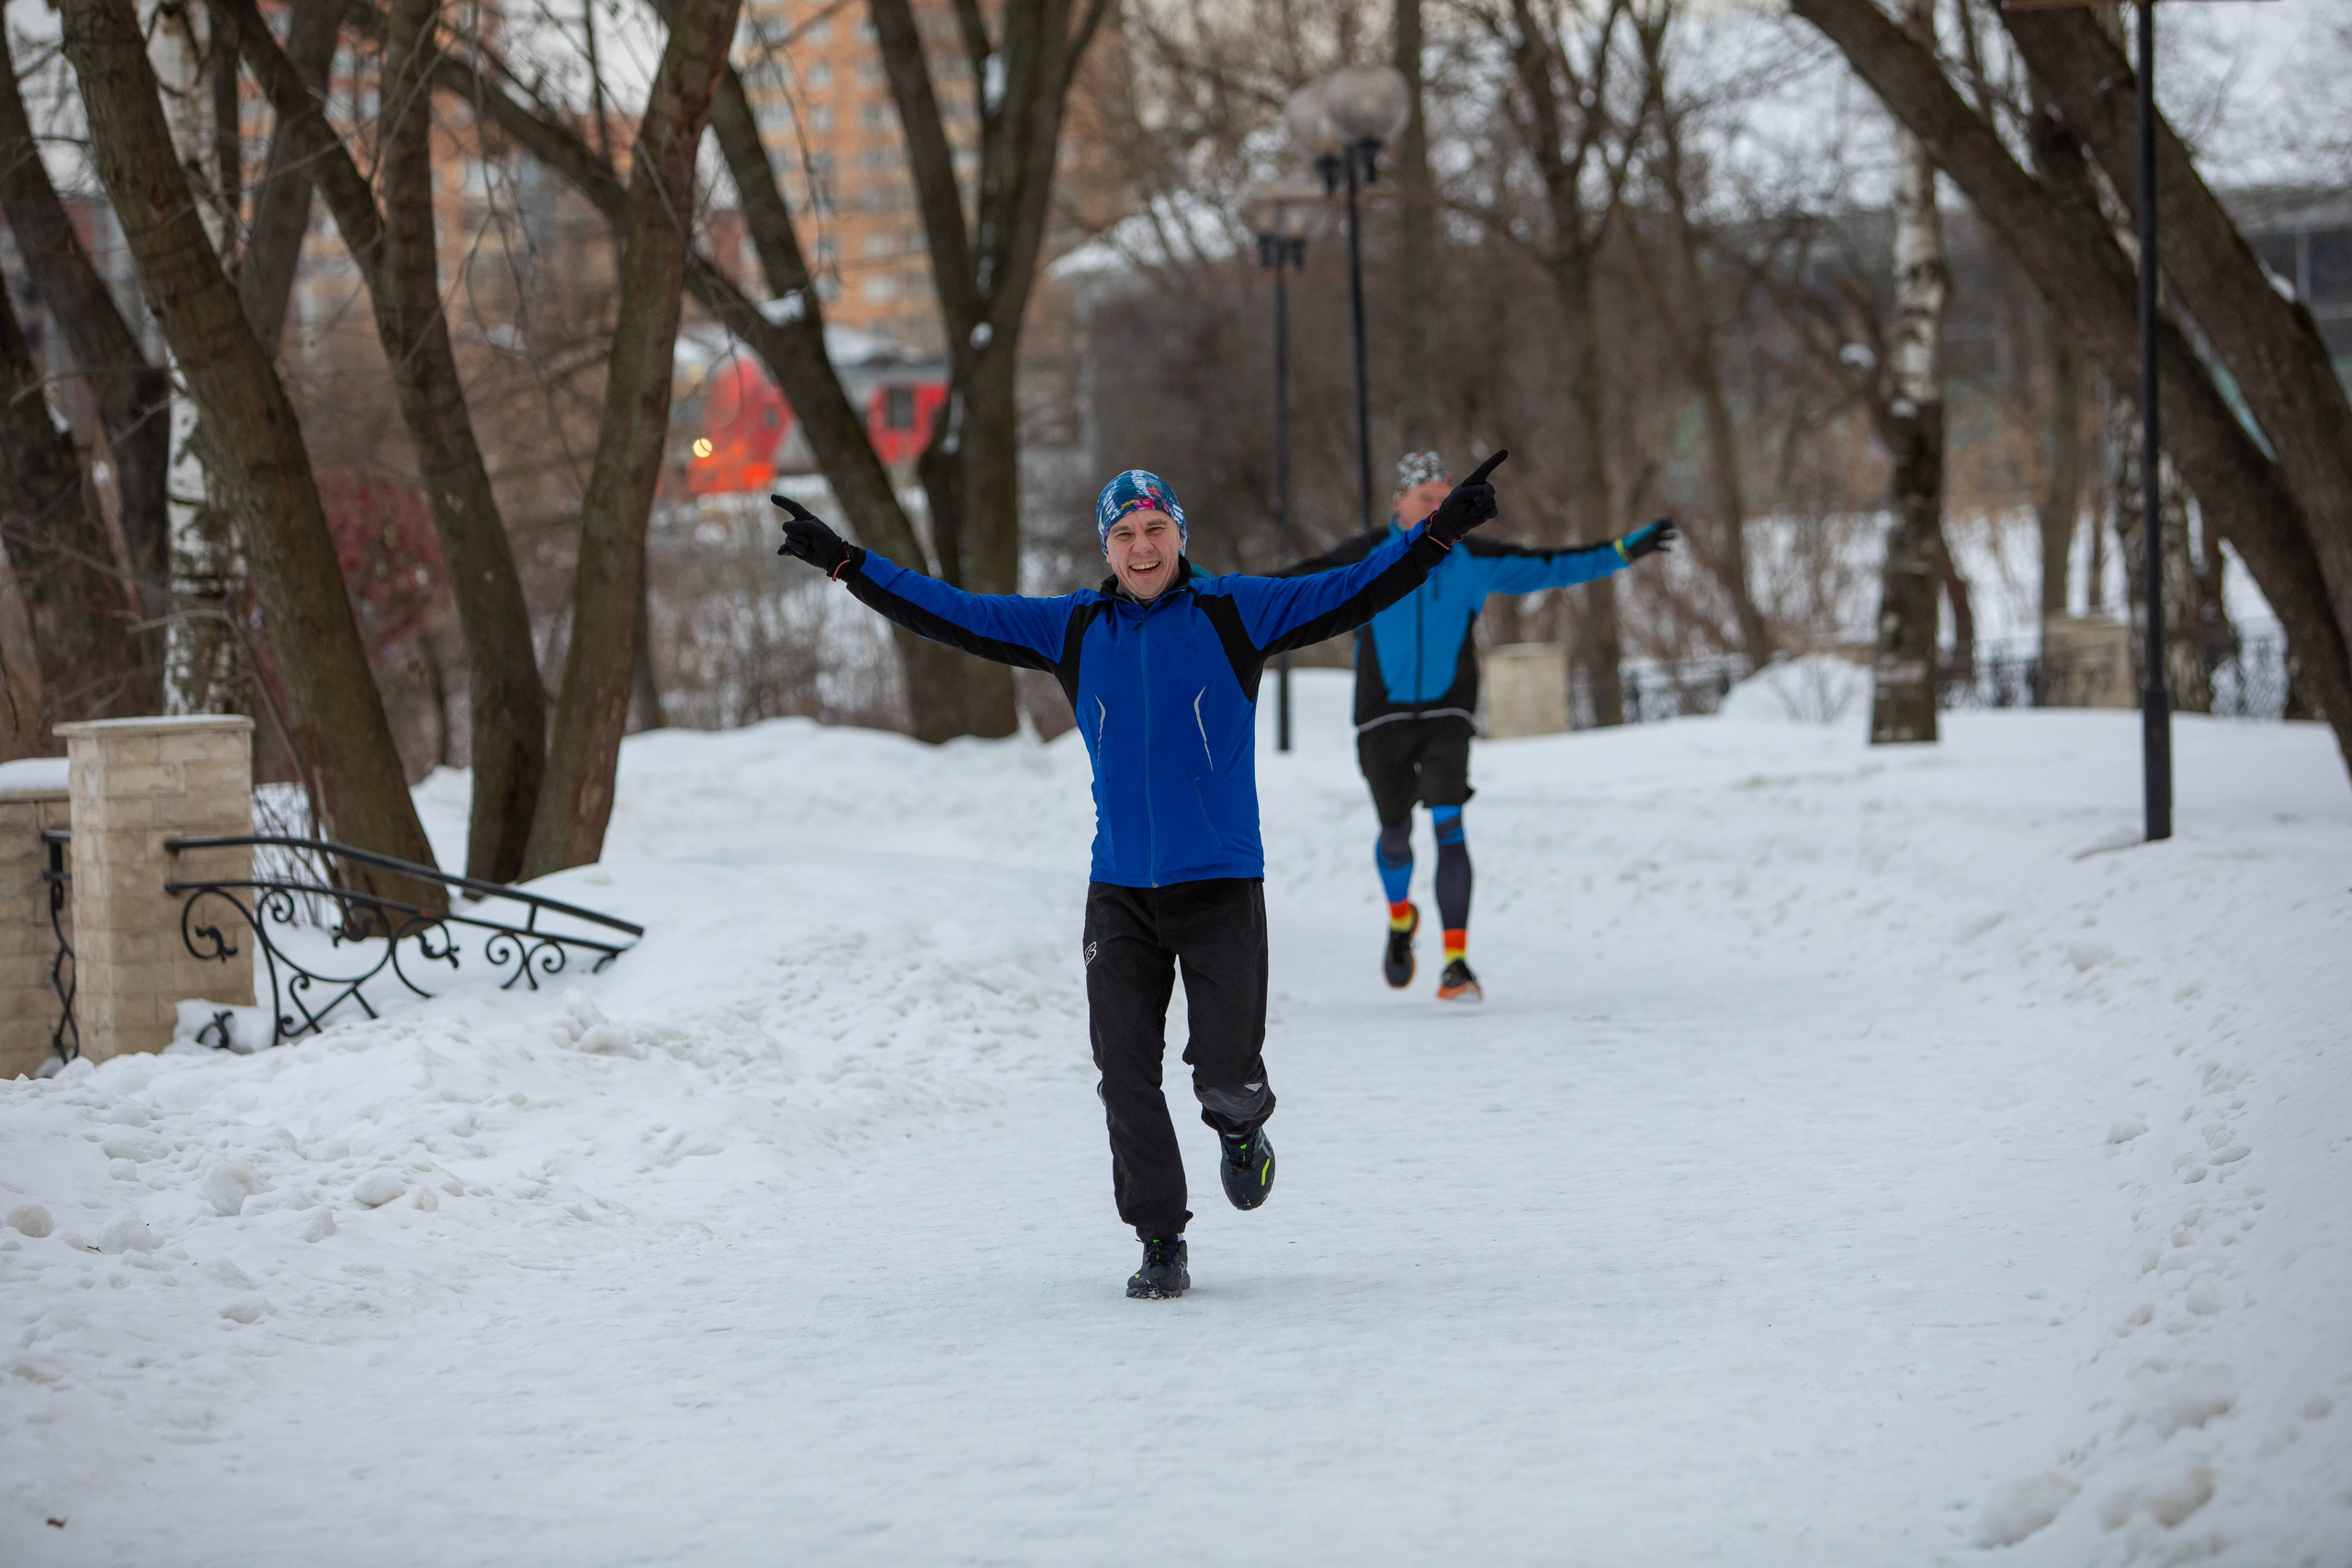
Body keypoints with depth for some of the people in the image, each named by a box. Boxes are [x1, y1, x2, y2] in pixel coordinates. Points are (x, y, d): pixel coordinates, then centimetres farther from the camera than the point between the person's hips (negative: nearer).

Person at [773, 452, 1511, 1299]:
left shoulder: (1235, 615, 0)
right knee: (1126, 1076, -3)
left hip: (1222, 886, -2)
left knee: (1226, 1073, -8)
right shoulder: (1073, 630, 6)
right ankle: (1160, 1242, 10)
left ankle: (1240, 1128, 29)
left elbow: (1352, 593, -4)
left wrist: (1439, 532, -14)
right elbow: (955, 615, 11)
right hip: (1120, 894, 2)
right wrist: (846, 563, 9)